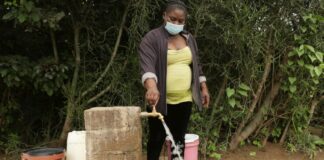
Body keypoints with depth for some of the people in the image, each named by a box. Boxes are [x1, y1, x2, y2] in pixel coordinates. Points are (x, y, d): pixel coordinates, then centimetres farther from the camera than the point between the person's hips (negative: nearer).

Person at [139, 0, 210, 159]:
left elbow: (196, 65, 17)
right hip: (161, 100, -4)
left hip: (184, 99, 5)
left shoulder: (188, 38, 9)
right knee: (157, 139, 4)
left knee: (179, 138, 12)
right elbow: (147, 65, -25)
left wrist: (203, 88, 12)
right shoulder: (151, 38, -10)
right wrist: (152, 87, -41)